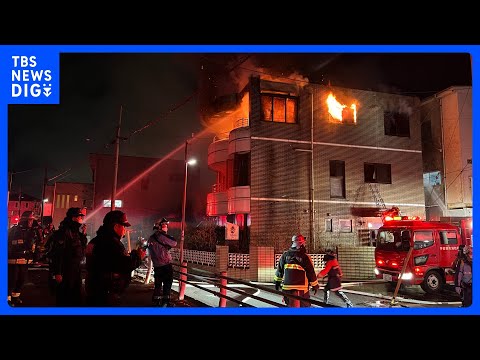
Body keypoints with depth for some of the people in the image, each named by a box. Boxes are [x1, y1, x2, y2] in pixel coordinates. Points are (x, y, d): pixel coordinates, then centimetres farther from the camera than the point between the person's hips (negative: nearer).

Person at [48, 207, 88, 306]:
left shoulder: (77, 232, 12)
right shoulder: (63, 232, -16)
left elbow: (81, 250, 18)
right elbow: (56, 254, -22)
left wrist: (83, 235, 5)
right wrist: (57, 273, -24)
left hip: (76, 271, 9)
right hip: (65, 273, -9)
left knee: (78, 298, 16)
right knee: (64, 300, 1)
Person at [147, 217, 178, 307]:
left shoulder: (151, 238, 11)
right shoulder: (161, 236, -14)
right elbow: (174, 243, -14)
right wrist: (167, 236, 2)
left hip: (156, 265, 8)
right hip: (166, 265, -8)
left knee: (158, 284, 15)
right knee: (167, 284, 1)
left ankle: (156, 302, 20)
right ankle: (165, 302, 3)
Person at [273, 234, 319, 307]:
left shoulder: (285, 255, 1)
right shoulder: (305, 257, -9)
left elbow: (279, 270, 7)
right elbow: (311, 272, -4)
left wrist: (277, 282, 19)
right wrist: (315, 286, 9)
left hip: (286, 287, 3)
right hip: (301, 288, -3)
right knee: (305, 305, 8)